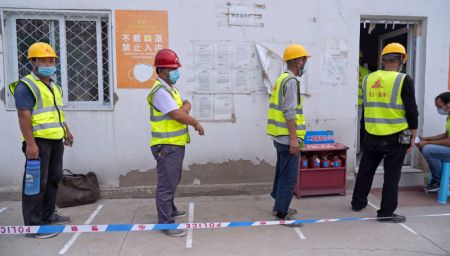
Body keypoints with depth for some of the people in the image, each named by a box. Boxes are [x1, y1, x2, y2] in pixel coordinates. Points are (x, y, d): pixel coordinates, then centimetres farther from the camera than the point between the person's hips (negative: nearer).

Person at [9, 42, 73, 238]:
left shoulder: (54, 86, 17)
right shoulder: (26, 86, -10)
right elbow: (24, 116, -17)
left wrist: (66, 131, 25)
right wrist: (30, 143, -23)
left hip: (56, 141, 9)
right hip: (39, 141, -9)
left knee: (53, 179, 17)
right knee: (37, 182, -4)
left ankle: (48, 215, 31)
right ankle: (33, 224, 4)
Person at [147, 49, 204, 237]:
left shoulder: (171, 88, 16)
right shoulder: (160, 91, -18)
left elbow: (185, 104, 12)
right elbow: (177, 116, -23)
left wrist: (184, 109, -11)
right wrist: (196, 123, -9)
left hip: (176, 143, 11)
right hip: (167, 146, -11)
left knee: (172, 181, 23)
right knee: (166, 184, -4)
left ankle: (170, 210, 40)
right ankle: (166, 223, 4)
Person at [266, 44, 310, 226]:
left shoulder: (281, 79, 15)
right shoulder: (291, 81, -14)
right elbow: (289, 112, -21)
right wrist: (294, 138, -20)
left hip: (280, 136, 10)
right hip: (288, 137, -10)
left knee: (282, 173, 18)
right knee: (289, 176, -4)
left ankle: (279, 207, 29)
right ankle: (281, 214, 3)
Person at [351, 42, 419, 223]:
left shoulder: (368, 79, 3)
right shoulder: (404, 80, -10)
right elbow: (411, 111, -9)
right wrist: (413, 137, 0)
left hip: (371, 135, 4)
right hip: (395, 137, -4)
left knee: (366, 169, 18)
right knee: (391, 175, 6)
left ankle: (358, 202, 31)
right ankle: (386, 212, 13)